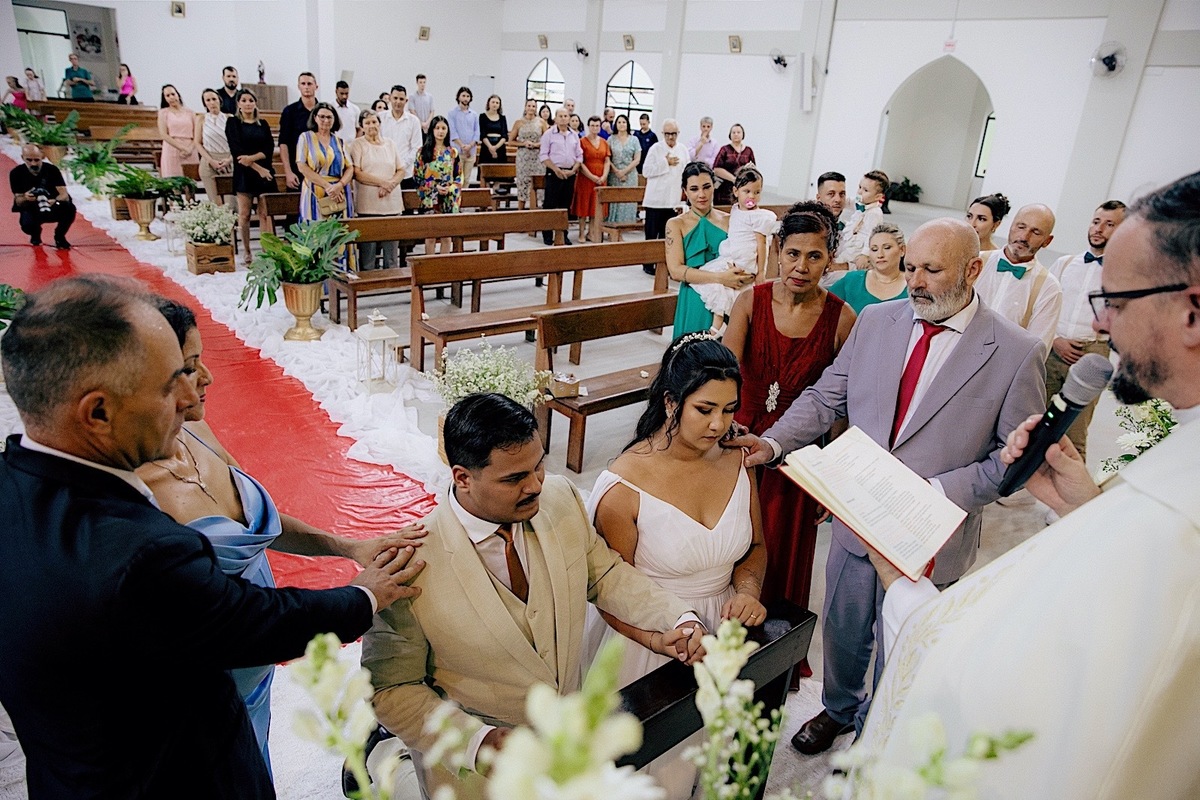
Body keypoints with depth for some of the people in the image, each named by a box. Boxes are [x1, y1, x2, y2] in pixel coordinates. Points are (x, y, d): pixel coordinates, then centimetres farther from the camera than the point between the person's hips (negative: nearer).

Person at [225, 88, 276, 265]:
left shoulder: (263, 124, 13)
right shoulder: (233, 122, 5)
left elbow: (270, 149, 2)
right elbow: (236, 150, -6)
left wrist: (252, 158, -15)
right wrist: (258, 168, -13)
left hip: (265, 172, 2)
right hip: (243, 173, -2)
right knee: (244, 214, -1)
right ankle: (246, 252, 7)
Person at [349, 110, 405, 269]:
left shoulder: (390, 144, 15)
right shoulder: (357, 145, 4)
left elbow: (401, 170, 12)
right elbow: (356, 173, -6)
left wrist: (390, 185, -8)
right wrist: (381, 182, -14)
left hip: (392, 203, 3)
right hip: (368, 204, -3)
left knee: (392, 249, 3)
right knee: (368, 248, -2)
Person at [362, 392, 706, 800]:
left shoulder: (560, 498, -14)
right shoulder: (413, 566, -26)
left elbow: (604, 573, 0)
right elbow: (391, 689, -16)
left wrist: (678, 618, -13)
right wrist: (479, 741, -27)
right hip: (473, 757, -4)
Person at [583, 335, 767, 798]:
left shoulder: (734, 462, -6)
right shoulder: (621, 490, -23)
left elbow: (754, 547, 8)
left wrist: (747, 590, -12)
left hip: (721, 634, 5)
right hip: (646, 642, -5)